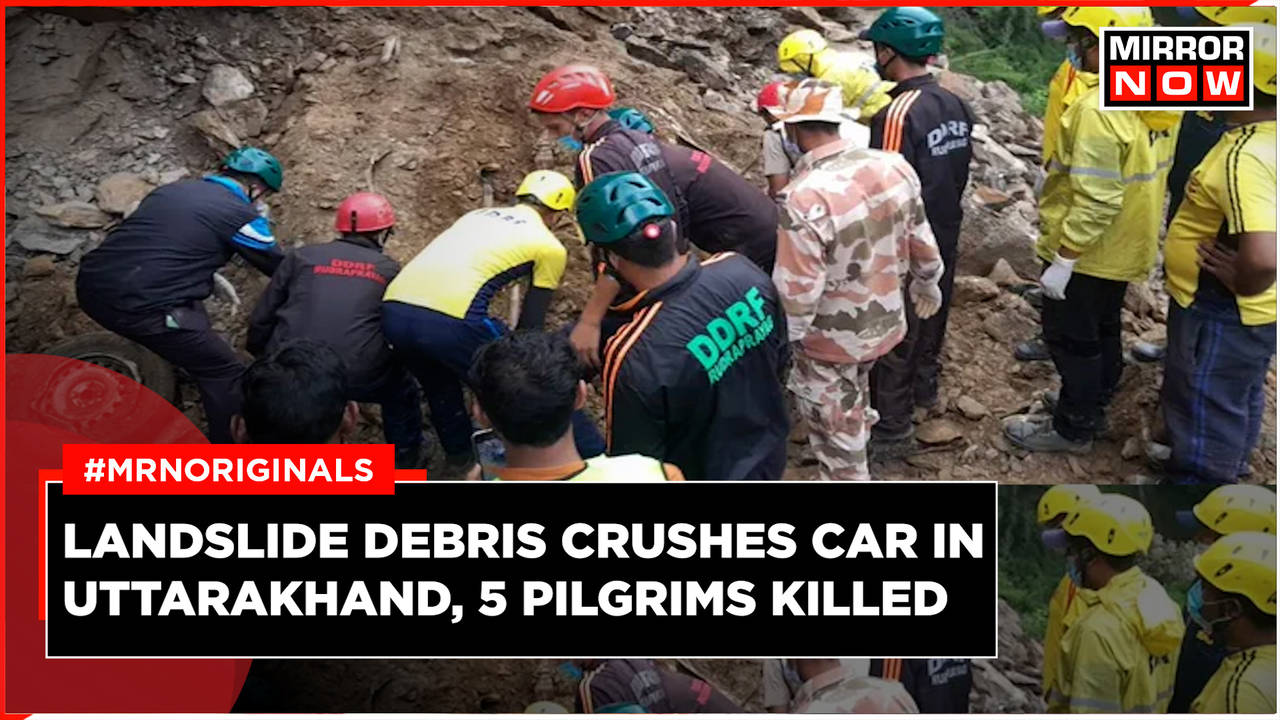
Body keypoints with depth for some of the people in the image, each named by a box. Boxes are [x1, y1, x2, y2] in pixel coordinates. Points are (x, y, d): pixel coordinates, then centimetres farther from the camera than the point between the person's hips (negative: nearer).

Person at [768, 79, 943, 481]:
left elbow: (797, 293, -27)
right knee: (850, 408, 33)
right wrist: (927, 285, 22)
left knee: (838, 440, 14)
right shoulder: (893, 167, -12)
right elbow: (922, 242, 2)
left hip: (831, 340, -6)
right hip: (885, 322, 6)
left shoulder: (804, 197, -32)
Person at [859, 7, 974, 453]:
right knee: (931, 315, 26)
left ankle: (892, 428, 16)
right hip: (944, 238, 8)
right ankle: (924, 388, 47)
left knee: (892, 334, 5)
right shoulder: (956, 106, -1)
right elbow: (958, 173, 8)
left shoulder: (897, 114, -25)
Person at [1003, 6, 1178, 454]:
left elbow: (1096, 201, -30)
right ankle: (1091, 404, 41)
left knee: (1071, 335, 7)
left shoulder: (1099, 109, -29)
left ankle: (1073, 429, 20)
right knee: (1102, 328, 23)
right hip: (1125, 245, 9)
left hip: (1087, 250, -9)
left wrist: (1063, 259, -24)